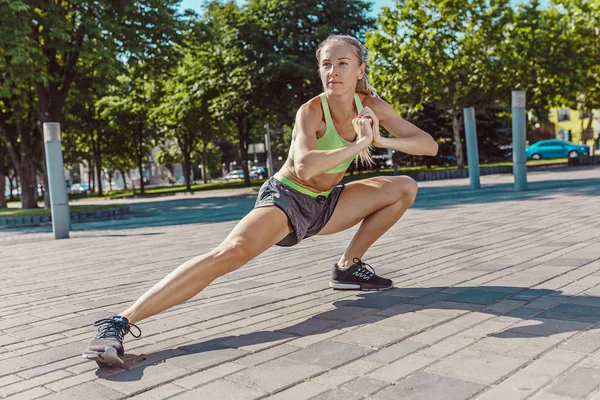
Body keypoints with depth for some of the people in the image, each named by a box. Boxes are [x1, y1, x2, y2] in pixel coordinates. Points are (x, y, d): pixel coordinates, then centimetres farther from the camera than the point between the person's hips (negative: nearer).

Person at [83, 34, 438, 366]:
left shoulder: (371, 105, -3)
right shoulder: (312, 111, -19)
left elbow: (430, 145, -3)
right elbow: (305, 167, -39)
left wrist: (380, 140, -20)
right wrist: (359, 144, -29)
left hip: (324, 205, 7)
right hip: (286, 197, -7)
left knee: (405, 188, 2)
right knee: (232, 252, -35)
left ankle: (349, 267, 8)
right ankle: (120, 323, -36)